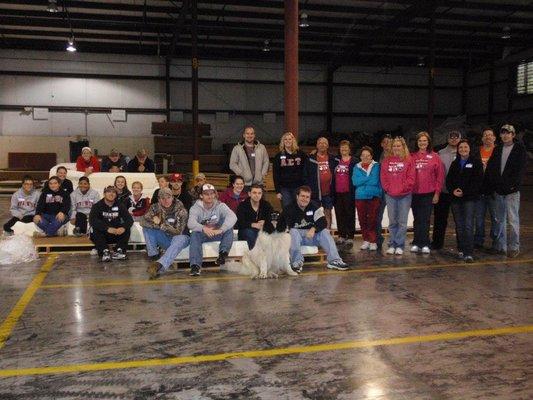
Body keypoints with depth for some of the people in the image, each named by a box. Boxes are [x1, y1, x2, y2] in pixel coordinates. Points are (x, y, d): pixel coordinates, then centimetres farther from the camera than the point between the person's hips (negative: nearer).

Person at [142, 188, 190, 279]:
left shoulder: (181, 211, -17)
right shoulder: (155, 208, -4)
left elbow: (178, 231, -24)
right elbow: (143, 221, -15)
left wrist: (161, 224, -29)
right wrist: (157, 224, -29)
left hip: (179, 237, -4)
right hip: (164, 239, 4)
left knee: (179, 239, -40)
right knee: (147, 228, -15)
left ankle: (159, 266, -62)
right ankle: (153, 255, -14)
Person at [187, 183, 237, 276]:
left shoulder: (220, 206, -7)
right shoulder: (196, 208, -7)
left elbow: (233, 217, -26)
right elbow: (190, 223, -26)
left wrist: (221, 229, -42)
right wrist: (203, 228, -47)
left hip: (217, 235, 0)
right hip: (202, 235, 0)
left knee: (228, 225, -26)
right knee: (195, 234, -32)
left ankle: (223, 254, -33)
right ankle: (195, 265, -38)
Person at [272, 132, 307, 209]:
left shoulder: (301, 155, 5)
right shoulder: (278, 156, 5)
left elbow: (305, 172, 5)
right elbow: (275, 175, 4)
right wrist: (277, 191, -2)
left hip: (298, 188, 0)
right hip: (284, 189, 0)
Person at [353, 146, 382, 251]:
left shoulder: (376, 166, 3)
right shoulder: (357, 167, 11)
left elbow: (375, 181, -11)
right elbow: (355, 181, -3)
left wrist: (362, 180, -4)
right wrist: (369, 179, -8)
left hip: (374, 196, -3)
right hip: (360, 197, 3)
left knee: (372, 219, -6)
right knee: (362, 220, 5)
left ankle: (373, 241, 1)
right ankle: (366, 240, 17)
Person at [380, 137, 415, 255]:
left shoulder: (408, 160, 1)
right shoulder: (387, 160, 8)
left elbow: (411, 177, -4)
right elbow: (383, 176, 6)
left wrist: (403, 188, -11)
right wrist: (387, 188, -5)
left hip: (405, 195, -2)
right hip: (390, 195, 2)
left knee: (402, 222, 1)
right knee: (392, 222, 8)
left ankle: (399, 245, 8)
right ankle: (392, 245, 15)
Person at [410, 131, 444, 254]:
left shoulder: (435, 157, 2)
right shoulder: (411, 157, 6)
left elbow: (440, 176, 1)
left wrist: (437, 192, -4)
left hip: (428, 194, -2)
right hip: (414, 193, 2)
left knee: (425, 220, -2)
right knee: (417, 220, 8)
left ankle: (424, 245, 3)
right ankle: (417, 244, 14)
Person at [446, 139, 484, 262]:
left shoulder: (476, 162, 1)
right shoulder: (455, 163, 16)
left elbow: (478, 180, -7)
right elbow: (448, 180, 12)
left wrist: (465, 192, -14)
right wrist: (453, 190, -8)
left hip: (469, 198, -5)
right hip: (455, 198, 5)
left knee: (468, 225, -12)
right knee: (459, 225, 9)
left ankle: (469, 253, -14)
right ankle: (461, 250, 18)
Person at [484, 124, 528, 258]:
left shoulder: (520, 149, 0)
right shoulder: (497, 150, 13)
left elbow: (521, 170, -7)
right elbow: (489, 168, 9)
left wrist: (513, 185, -16)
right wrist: (492, 186, -1)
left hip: (511, 190, -5)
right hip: (498, 191, 5)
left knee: (513, 219, -3)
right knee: (499, 219, 10)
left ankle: (514, 247, 4)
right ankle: (500, 246, 17)